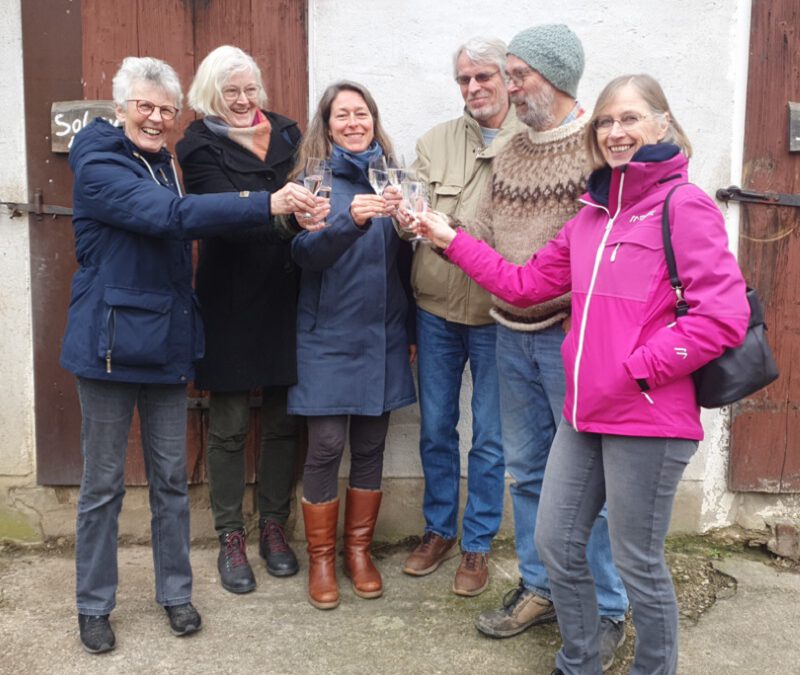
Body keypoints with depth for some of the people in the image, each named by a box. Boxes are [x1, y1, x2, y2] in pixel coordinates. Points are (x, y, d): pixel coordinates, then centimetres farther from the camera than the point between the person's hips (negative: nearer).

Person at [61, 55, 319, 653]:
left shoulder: (165, 165, 13)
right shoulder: (101, 167, -11)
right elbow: (173, 216, -27)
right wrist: (267, 205, -33)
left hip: (167, 342, 6)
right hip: (111, 342, -6)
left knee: (171, 477, 12)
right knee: (103, 482, 6)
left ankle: (176, 592, 26)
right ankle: (94, 606, 22)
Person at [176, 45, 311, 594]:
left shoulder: (285, 133, 11)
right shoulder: (200, 146, -1)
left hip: (284, 296, 3)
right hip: (231, 300, -3)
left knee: (282, 420, 9)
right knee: (230, 425, 4)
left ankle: (274, 527, 25)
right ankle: (231, 538, 19)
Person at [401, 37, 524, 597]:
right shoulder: (436, 143, 5)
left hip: (497, 315, -3)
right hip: (436, 307, 3)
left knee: (490, 438, 8)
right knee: (436, 429, 14)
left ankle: (478, 544, 26)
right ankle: (439, 529, 34)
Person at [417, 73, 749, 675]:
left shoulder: (684, 207, -11)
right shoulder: (593, 215, 12)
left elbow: (724, 315, -19)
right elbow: (524, 284, 13)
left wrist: (637, 368, -17)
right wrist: (452, 240, 10)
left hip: (649, 420, -7)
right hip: (585, 412, 8)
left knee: (638, 564, 7)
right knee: (556, 543, 16)